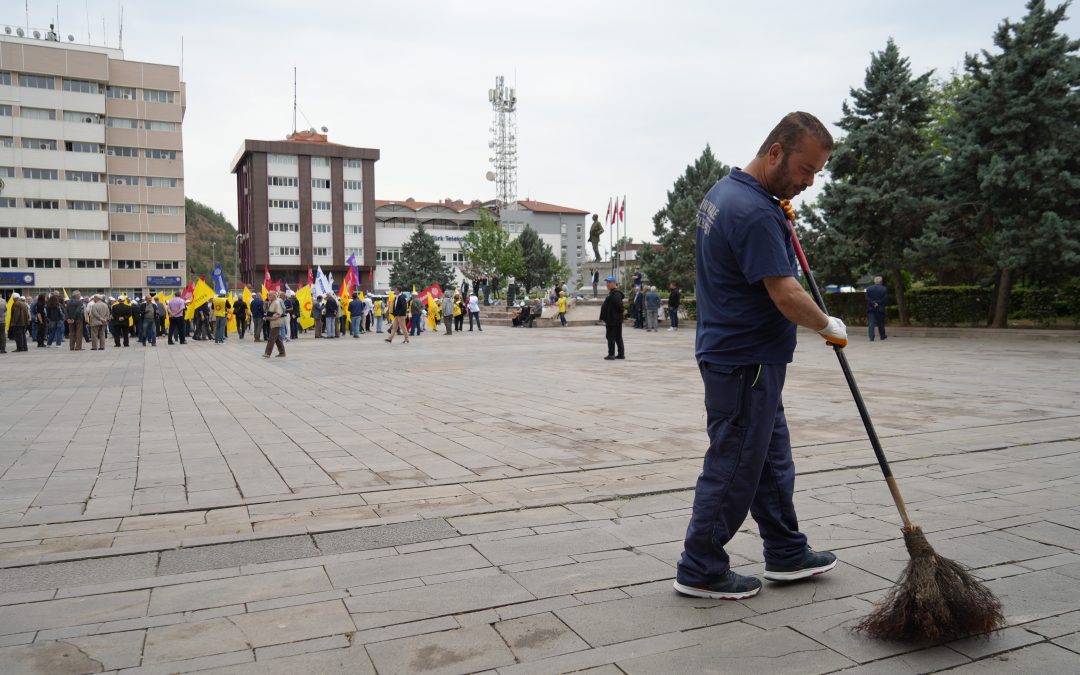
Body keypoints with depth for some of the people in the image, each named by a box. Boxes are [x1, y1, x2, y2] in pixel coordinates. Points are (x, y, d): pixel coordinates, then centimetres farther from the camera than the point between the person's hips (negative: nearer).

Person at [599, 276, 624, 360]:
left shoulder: (616, 293, -16)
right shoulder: (611, 293, 17)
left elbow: (619, 305, -25)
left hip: (613, 319, -11)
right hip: (611, 319, 11)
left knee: (611, 337, -7)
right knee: (618, 337, 13)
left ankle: (611, 354, -4)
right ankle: (621, 354, 18)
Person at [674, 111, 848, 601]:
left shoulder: (724, 190, 10)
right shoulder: (755, 213, -23)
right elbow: (786, 296, -25)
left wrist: (780, 218, 14)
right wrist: (829, 326, -7)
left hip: (735, 355, 11)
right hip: (746, 362, -11)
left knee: (772, 459, 19)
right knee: (733, 469, 1)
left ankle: (786, 553, 33)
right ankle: (700, 570, 15)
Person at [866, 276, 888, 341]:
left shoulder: (869, 288, 3)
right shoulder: (884, 289, -1)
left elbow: (867, 298, -4)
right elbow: (884, 299, -9)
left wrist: (873, 303, -8)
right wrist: (877, 303, -9)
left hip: (871, 308, 0)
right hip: (880, 308, 0)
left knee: (871, 323, -2)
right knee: (880, 323, 11)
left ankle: (871, 337, -11)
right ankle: (883, 336, 23)